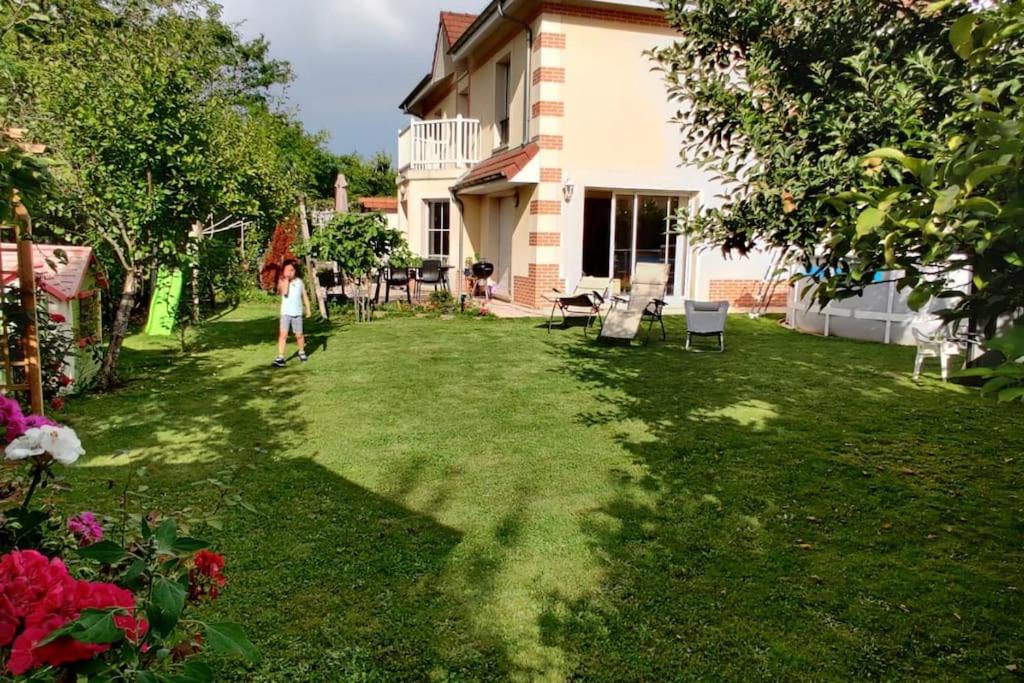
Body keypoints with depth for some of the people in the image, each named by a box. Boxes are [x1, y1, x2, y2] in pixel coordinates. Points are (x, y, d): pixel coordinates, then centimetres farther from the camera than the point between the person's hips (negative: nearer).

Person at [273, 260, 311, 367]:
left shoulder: (299, 281, 4)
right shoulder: (282, 281, -1)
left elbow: (305, 296, 10)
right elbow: (285, 292, -21)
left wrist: (308, 309, 9)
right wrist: (286, 279, -15)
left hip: (297, 313, 2)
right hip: (286, 313, -1)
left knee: (299, 335, 10)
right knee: (283, 334, -11)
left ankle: (302, 352, 34)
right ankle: (280, 357, -10)